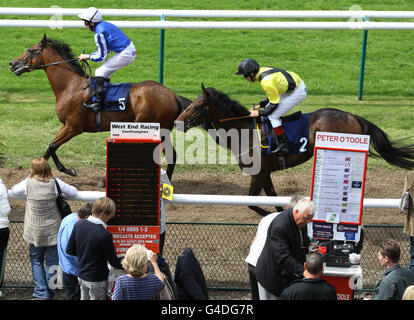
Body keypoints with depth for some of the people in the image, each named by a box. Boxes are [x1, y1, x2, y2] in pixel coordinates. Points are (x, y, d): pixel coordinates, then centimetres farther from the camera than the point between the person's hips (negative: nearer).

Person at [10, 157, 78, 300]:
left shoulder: (28, 183, -7)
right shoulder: (55, 183, -9)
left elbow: (14, 190, 11)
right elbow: (73, 192, 1)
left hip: (35, 232, 0)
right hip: (53, 230, 0)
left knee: (36, 261, 14)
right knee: (52, 261, 10)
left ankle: (41, 292, 7)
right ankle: (50, 293, 13)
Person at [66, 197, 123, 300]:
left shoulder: (79, 225, -7)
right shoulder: (105, 235, -26)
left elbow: (69, 250, 4)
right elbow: (114, 262, -17)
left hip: (81, 276, 6)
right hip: (97, 280, -6)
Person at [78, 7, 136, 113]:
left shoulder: (99, 33, -17)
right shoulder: (104, 25, 12)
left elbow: (101, 56, -11)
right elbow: (105, 49, 21)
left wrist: (88, 56, 3)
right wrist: (89, 55, 16)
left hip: (125, 55, -10)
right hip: (130, 50, 10)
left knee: (100, 73, -6)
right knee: (105, 73, 20)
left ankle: (99, 104, -10)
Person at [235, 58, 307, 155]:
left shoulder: (266, 82, -29)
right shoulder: (262, 71, 0)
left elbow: (274, 104, -20)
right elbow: (272, 94, 12)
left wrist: (259, 113, -10)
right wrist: (260, 105, 4)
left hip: (298, 92, -10)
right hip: (291, 86, 10)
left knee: (273, 116, -11)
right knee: (268, 109, 13)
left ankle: (283, 146, -6)